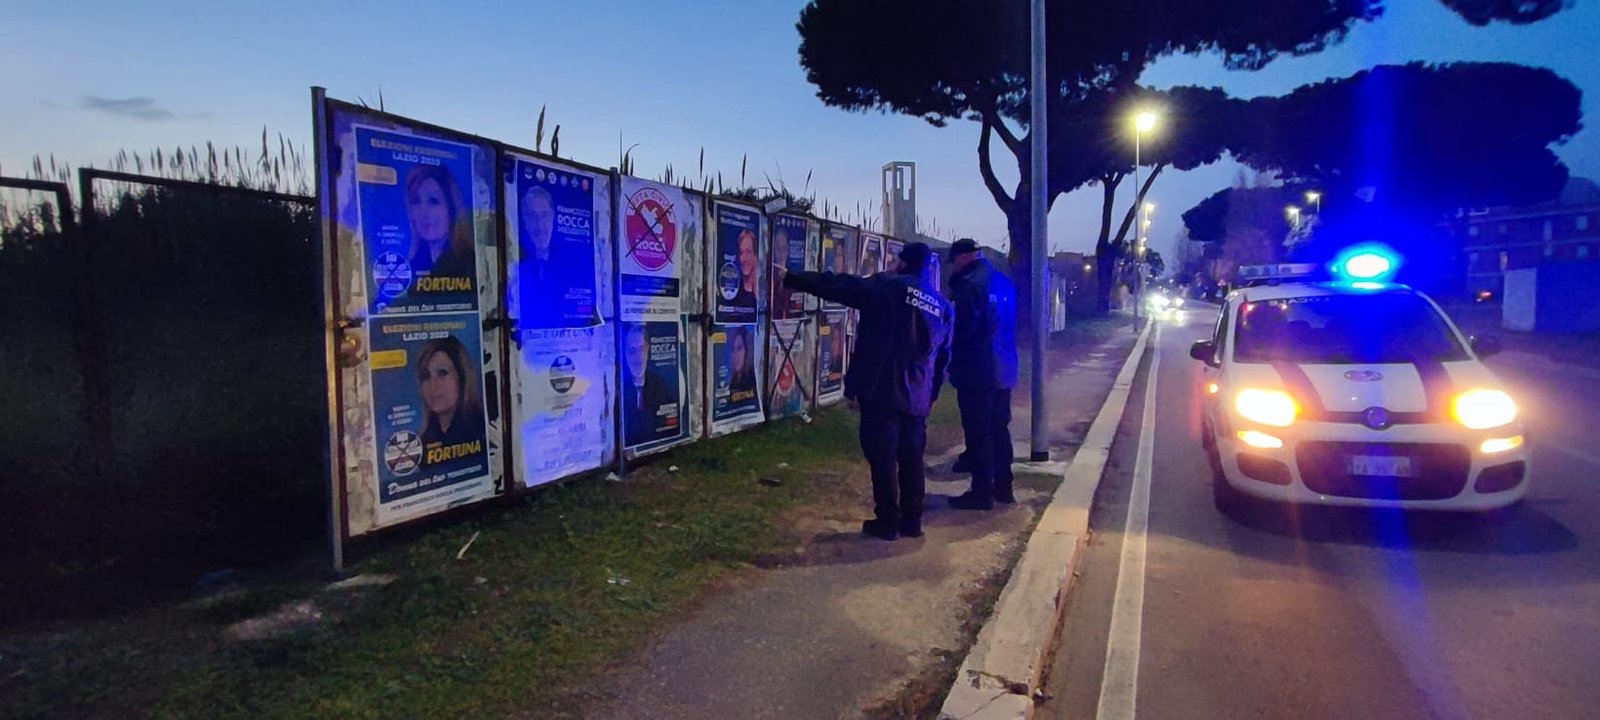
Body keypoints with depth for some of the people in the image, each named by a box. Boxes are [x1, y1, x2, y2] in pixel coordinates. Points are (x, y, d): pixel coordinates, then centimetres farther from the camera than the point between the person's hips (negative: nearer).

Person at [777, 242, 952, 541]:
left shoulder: (886, 286, -6)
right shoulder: (942, 305, 11)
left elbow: (835, 286, -6)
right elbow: (943, 356, 15)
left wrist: (791, 278, 2)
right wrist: (932, 393, 23)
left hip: (882, 391, -5)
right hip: (918, 398, 6)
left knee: (883, 458, 2)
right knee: (911, 458, 13)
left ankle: (887, 522, 8)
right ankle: (912, 520, 19)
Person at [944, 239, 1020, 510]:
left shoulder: (970, 285, -15)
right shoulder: (1004, 282, 12)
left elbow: (962, 330, -17)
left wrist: (955, 366, -4)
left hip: (977, 371, -9)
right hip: (1003, 369, 9)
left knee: (978, 432, -2)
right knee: (999, 429, 16)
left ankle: (981, 492, 2)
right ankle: (1003, 487, 23)